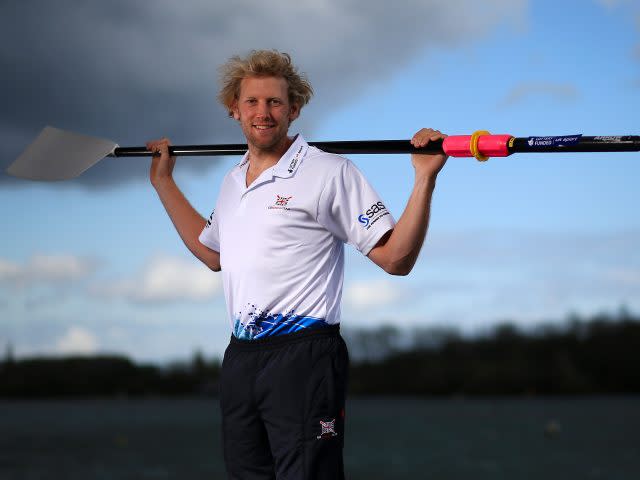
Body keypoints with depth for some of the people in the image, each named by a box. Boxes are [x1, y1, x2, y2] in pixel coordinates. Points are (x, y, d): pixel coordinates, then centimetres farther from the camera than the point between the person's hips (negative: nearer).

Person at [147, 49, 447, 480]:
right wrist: (164, 182, 35)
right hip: (240, 359, 8)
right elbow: (213, 255, 33)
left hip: (303, 358, -7)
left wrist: (425, 178, -20)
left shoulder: (329, 173, -7)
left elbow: (396, 258, -10)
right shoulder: (233, 183, 16)